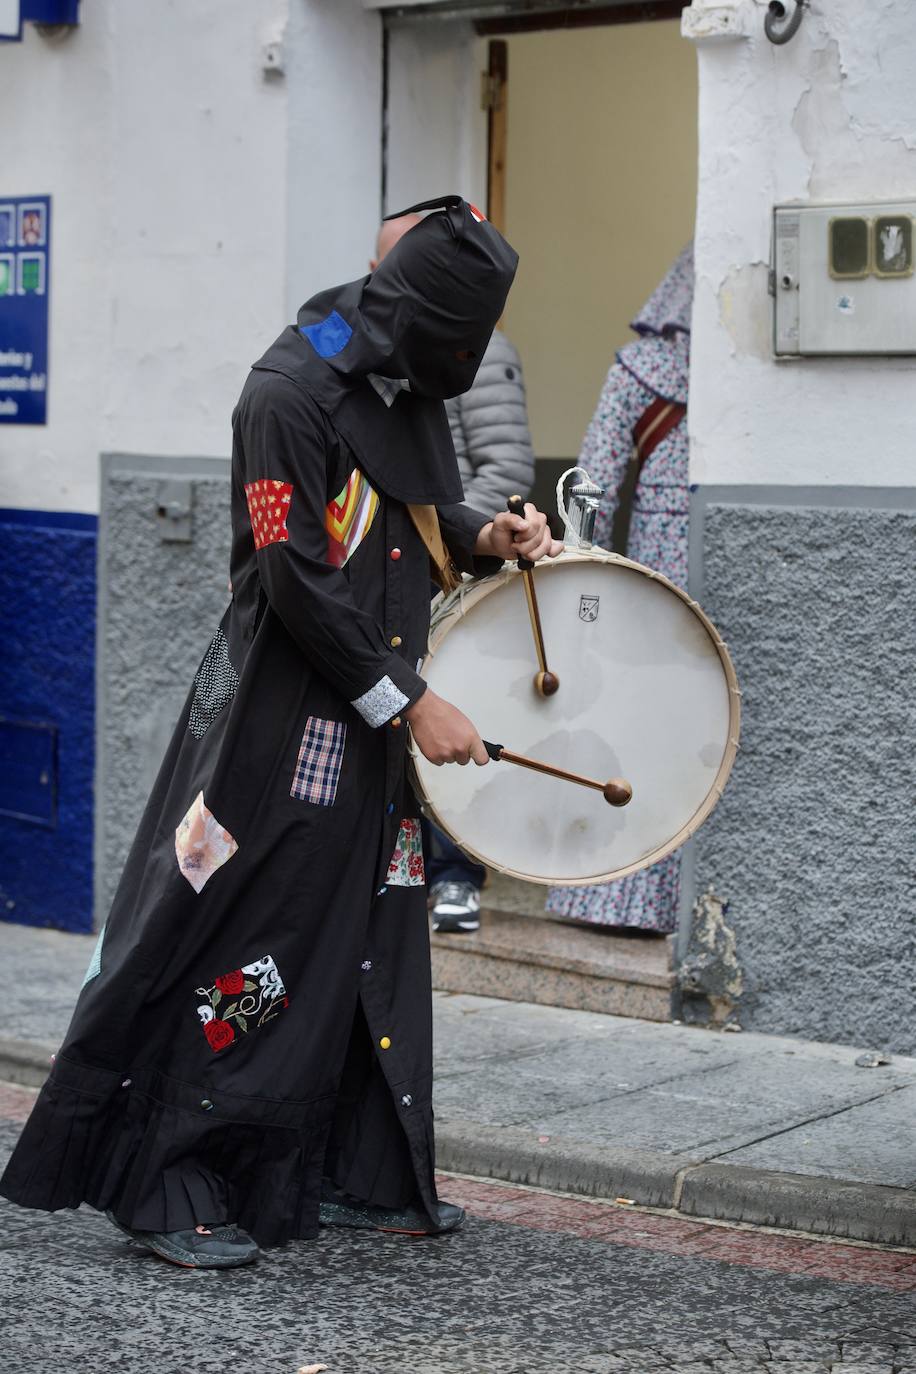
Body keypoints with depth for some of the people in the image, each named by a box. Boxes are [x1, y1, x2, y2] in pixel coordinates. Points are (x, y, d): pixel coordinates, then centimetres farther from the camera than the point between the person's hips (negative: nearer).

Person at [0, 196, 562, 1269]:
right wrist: (409, 704, -19)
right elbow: (298, 581, -21)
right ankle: (164, 1190, 3)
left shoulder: (409, 388, 11)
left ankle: (347, 1177, 22)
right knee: (237, 949, -6)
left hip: (376, 715, 9)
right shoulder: (290, 391, -17)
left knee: (370, 942, 12)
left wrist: (481, 537, 4)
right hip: (283, 717, -9)